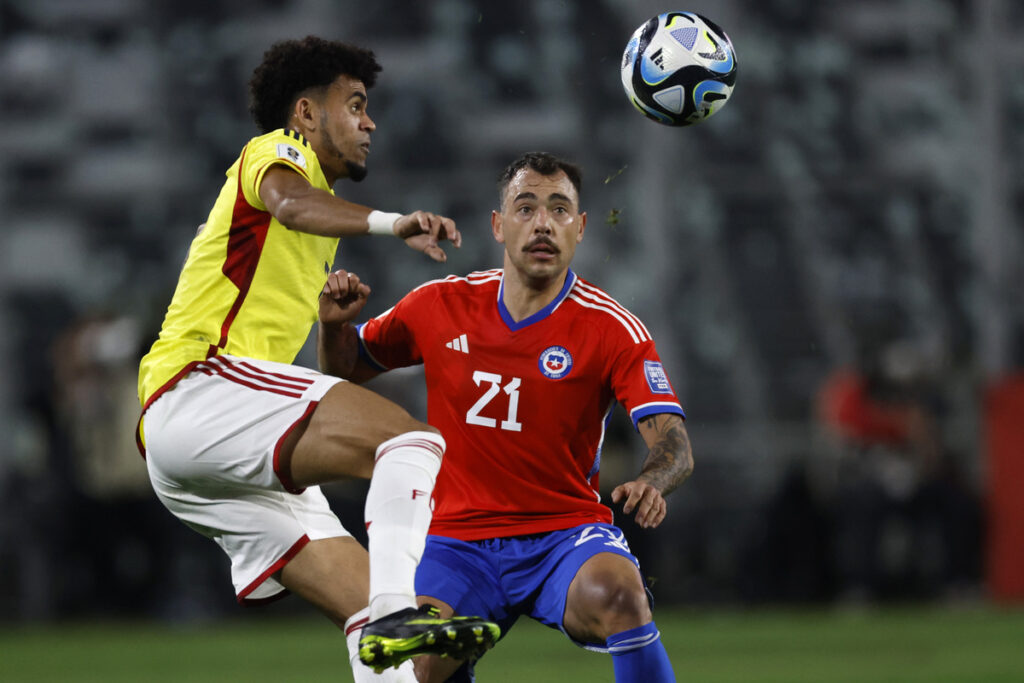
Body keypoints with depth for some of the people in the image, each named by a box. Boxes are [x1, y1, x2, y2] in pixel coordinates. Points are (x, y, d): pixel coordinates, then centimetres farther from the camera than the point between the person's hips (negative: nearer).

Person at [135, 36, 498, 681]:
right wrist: (392, 222, -39)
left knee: (375, 620, -2)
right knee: (414, 438, -28)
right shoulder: (278, 151, 5)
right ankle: (397, 608, -44)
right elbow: (293, 203, -21)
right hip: (204, 384, -10)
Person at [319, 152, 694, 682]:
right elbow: (345, 371, 17)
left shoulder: (613, 329, -7)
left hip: (565, 534, -2)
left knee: (616, 596, -36)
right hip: (459, 538, 2)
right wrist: (334, 326, -6)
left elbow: (673, 444, -15)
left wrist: (651, 483, -38)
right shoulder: (441, 306, 1)